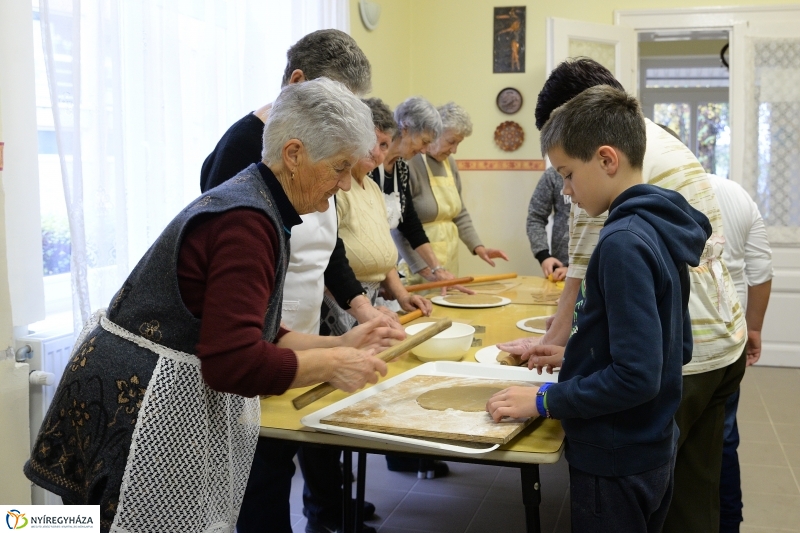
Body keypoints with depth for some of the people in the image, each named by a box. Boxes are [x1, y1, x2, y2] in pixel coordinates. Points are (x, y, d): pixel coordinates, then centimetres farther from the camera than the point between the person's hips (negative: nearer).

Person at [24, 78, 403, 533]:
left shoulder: (255, 205, 8)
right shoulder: (246, 222, -22)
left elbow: (251, 336, 14)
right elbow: (234, 363, -27)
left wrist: (339, 344, 7)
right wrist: (331, 365, -14)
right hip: (137, 409, -10)